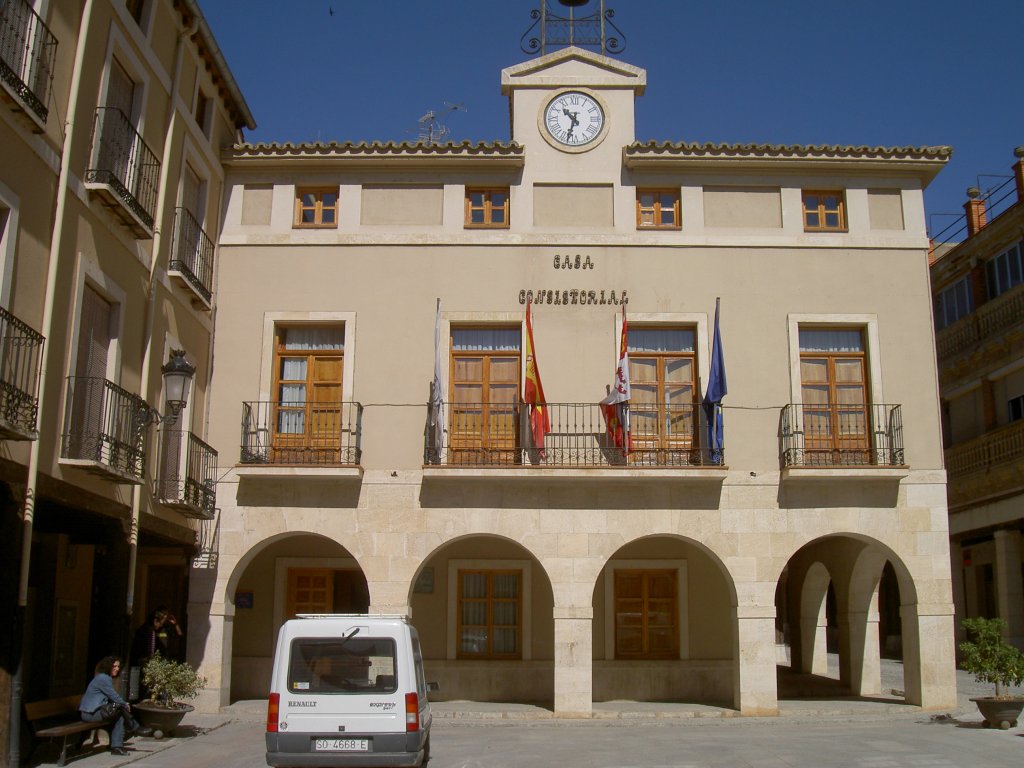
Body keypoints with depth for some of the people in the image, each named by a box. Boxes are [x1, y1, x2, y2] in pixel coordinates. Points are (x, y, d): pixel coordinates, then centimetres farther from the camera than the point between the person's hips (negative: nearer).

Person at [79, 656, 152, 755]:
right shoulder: (103, 678, -15)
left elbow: (111, 698, 17)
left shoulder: (104, 677, 17)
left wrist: (123, 704, 2)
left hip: (93, 711, 10)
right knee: (121, 708, -15)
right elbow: (114, 696, -17)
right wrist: (125, 705, -2)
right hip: (91, 714, -10)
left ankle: (116, 746, -4)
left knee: (120, 717, -1)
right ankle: (135, 728, 5)